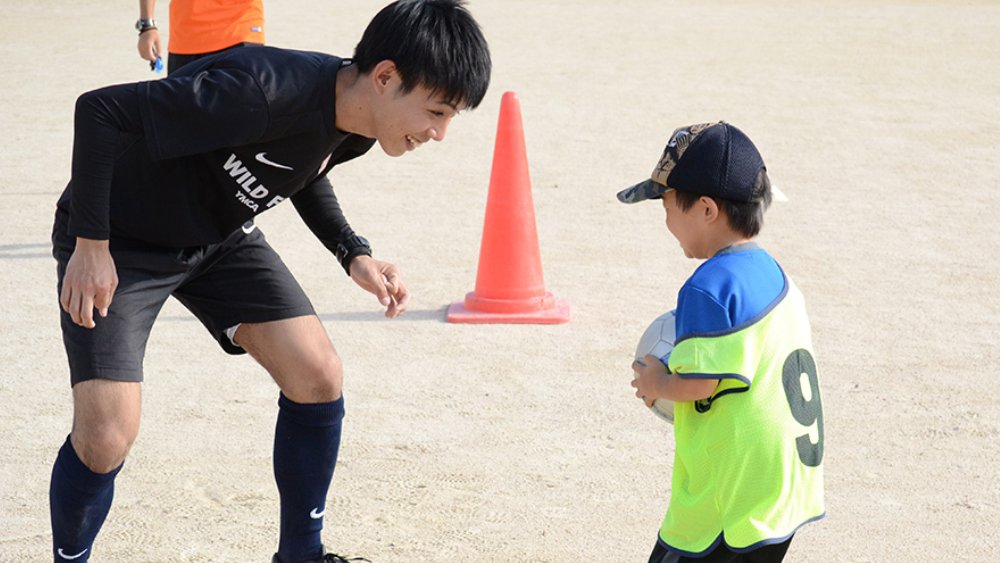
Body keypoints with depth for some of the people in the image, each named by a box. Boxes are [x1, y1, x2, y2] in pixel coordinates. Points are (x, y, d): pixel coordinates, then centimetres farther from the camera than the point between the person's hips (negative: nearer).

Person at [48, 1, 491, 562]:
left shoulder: (356, 125, -11)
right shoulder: (263, 93, -37)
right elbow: (101, 111, -33)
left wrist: (354, 254, -2)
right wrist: (90, 246, -27)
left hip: (221, 237, 7)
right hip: (118, 240, -7)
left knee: (318, 377, -5)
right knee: (106, 436, -18)